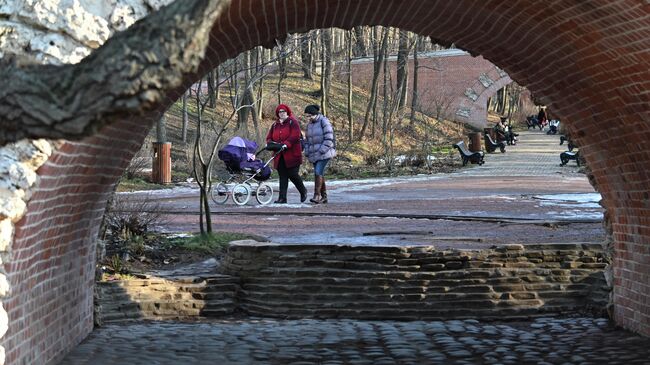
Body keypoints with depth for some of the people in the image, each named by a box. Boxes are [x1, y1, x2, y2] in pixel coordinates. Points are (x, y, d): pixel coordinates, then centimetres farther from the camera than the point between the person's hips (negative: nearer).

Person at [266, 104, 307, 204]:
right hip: (280, 156, 5)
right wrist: (271, 143, -6)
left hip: (292, 154, -5)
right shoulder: (275, 125, 17)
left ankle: (303, 191, 21)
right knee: (282, 177, 3)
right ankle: (282, 198, 2)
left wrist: (286, 144, -27)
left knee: (292, 174, -4)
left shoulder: (293, 122, -2)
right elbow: (269, 137, 17)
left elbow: (295, 135, -16)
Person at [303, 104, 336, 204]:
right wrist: (307, 153, 9)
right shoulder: (309, 124, 15)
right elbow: (307, 140, 21)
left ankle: (317, 195, -20)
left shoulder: (324, 122, -8)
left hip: (324, 153, -7)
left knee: (318, 173, -18)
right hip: (314, 154, 7)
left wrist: (322, 151, -17)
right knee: (320, 174, 6)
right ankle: (324, 197, 11)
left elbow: (329, 138, -13)